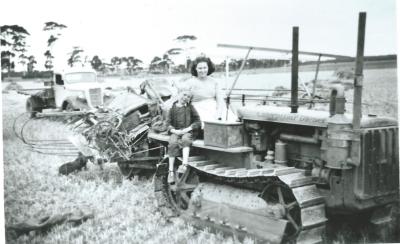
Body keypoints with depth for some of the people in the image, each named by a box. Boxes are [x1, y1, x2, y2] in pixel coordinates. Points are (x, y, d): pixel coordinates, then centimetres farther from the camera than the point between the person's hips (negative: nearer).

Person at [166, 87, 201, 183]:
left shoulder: (190, 108, 8)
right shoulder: (173, 108, 10)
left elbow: (198, 122, 3)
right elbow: (168, 123, 6)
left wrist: (188, 129, -13)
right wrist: (174, 130, -14)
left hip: (188, 131, -1)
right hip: (176, 131, 1)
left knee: (185, 139, -36)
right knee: (173, 143, -29)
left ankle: (184, 165, -47)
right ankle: (171, 171, -28)